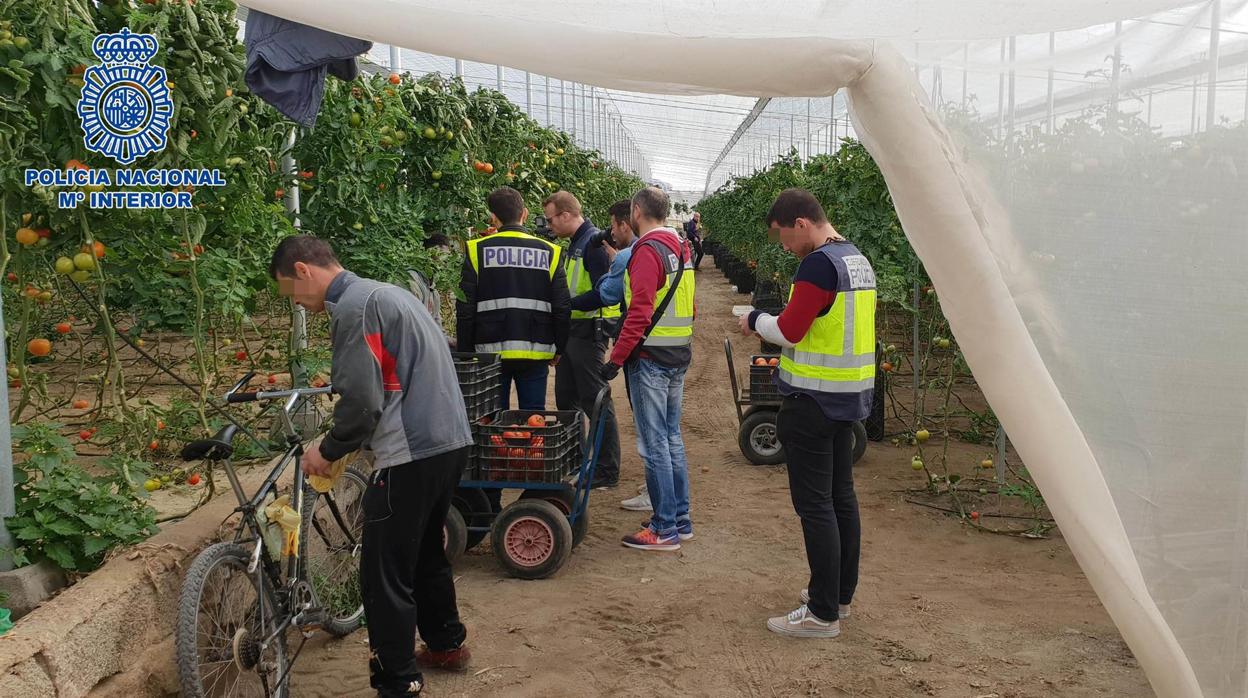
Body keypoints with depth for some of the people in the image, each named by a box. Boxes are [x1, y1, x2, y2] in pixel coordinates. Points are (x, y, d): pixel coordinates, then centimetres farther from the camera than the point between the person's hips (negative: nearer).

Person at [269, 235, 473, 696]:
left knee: (384, 577, 0)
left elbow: (362, 401, -20)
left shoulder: (354, 307, -13)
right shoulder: (383, 293, 17)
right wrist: (347, 445, 18)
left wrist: (328, 450, -2)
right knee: (424, 553, 26)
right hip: (448, 442, 10)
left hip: (411, 455, -10)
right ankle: (446, 643, 41)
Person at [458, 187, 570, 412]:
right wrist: (558, 349, 14)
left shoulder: (477, 251, -2)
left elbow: (465, 308, -2)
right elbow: (562, 307, 3)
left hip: (491, 351, -1)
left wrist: (466, 351, 7)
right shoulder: (549, 252, 2)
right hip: (536, 352, 1)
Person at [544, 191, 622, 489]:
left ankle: (607, 472, 5)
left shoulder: (593, 242, -15)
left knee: (596, 402, -3)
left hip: (588, 333, -10)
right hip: (572, 331, 10)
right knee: (566, 398, 16)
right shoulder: (576, 243, 15)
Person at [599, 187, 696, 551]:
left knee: (654, 445, -3)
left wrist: (616, 358, -19)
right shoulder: (681, 248, 13)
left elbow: (639, 313, -22)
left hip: (650, 360, -9)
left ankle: (665, 529, 2)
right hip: (679, 357, 9)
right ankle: (681, 519, 23)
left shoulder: (648, 250, -15)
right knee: (672, 439, 15)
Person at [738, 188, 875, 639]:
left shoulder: (819, 263, -18)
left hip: (815, 400, -10)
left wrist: (756, 320, -1)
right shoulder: (858, 260, 12)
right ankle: (840, 594, 28)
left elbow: (789, 330, -19)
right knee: (841, 497, 17)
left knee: (814, 504, -3)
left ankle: (823, 614, 4)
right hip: (850, 397, 10)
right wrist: (775, 322, 11)